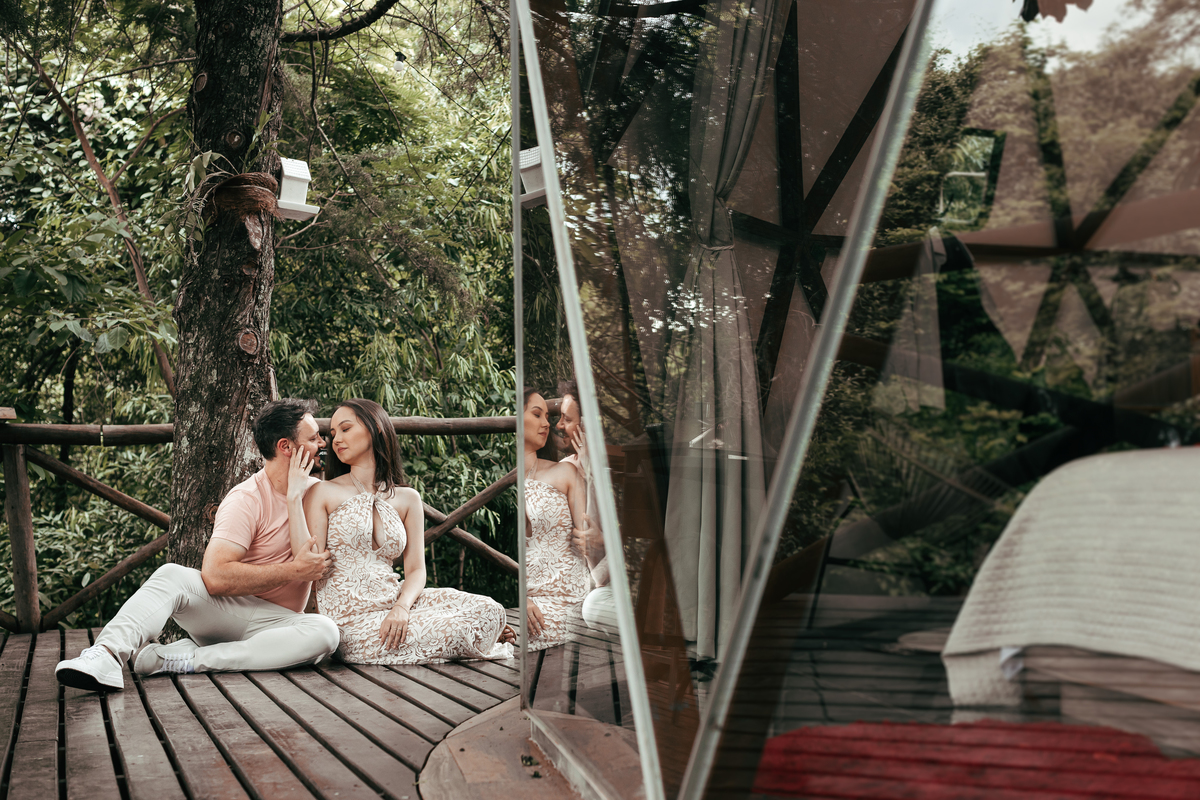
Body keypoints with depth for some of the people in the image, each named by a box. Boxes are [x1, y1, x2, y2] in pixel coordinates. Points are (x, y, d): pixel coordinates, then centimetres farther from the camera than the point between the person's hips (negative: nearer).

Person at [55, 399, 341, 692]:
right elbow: (215, 576, -24)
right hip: (225, 610, -3)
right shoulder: (247, 498, -10)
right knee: (172, 575, -31)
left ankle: (187, 658, -31)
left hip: (274, 622, 3)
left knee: (324, 632, -32)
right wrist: (295, 570, -20)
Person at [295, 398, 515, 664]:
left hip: (394, 602, 4)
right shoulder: (323, 493, 4)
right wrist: (295, 499, -11)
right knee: (456, 632, -21)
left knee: (489, 610, -16)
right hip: (351, 620, -4)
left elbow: (416, 569, 6)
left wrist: (401, 607, -15)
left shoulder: (407, 498, 12)